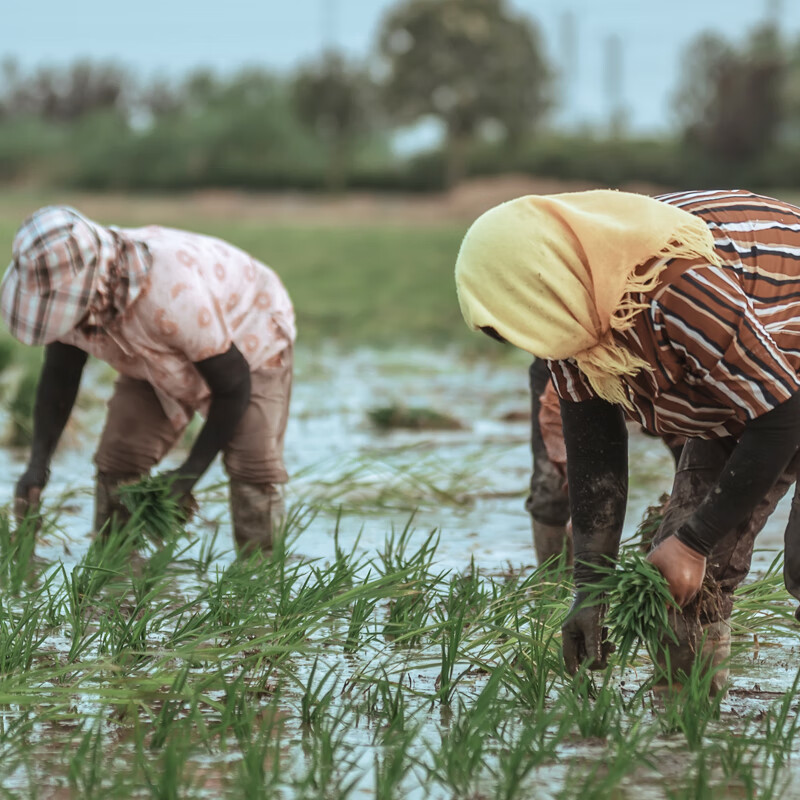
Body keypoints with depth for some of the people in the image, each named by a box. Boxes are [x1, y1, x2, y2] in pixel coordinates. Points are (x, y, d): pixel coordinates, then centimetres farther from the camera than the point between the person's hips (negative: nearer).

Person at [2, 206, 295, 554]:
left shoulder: (172, 295, -46)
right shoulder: (64, 289, -27)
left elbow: (233, 387, -32)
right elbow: (58, 375, -9)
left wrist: (190, 473, -27)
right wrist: (38, 464, -23)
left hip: (248, 341, -6)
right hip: (163, 361, 6)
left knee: (253, 466, -19)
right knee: (117, 459, -7)